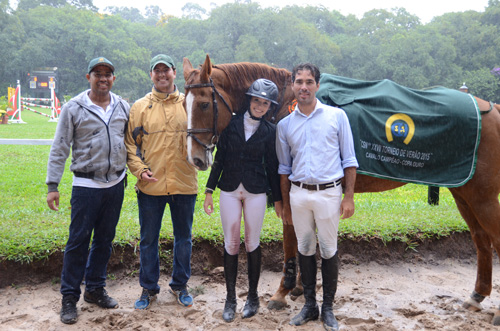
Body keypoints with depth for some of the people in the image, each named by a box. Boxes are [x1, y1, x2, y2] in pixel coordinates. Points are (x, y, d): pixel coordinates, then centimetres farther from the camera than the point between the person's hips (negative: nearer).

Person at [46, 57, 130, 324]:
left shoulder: (124, 108, 6)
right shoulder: (73, 109, -4)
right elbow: (59, 150, -4)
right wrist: (52, 186, -7)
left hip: (116, 184, 4)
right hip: (86, 185, -3)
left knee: (105, 240, 12)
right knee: (78, 241, 0)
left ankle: (95, 289, 27)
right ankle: (69, 297, 13)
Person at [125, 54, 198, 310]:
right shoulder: (140, 107, 5)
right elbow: (131, 143, 4)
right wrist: (139, 169, -10)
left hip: (184, 184, 0)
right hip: (150, 185, 0)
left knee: (183, 238, 12)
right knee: (148, 239, 10)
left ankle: (180, 285, 31)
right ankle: (148, 288, 27)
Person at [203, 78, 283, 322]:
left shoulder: (270, 131, 1)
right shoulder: (232, 123, 1)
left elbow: (272, 167, 5)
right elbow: (219, 158, 2)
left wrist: (278, 199, 6)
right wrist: (209, 190, -1)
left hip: (256, 191, -1)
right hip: (229, 190, 1)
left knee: (252, 243, 7)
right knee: (230, 243, 6)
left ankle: (253, 296, 22)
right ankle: (230, 298, 18)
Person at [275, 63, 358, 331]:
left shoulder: (337, 116, -1)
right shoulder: (285, 124, 6)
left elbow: (349, 160, 1)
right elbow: (284, 168, 12)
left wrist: (349, 196, -6)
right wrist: (285, 204, 10)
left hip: (329, 193, -2)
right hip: (298, 193, 3)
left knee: (328, 251, 5)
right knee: (305, 249, 11)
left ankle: (328, 308, 19)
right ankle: (309, 305, 25)